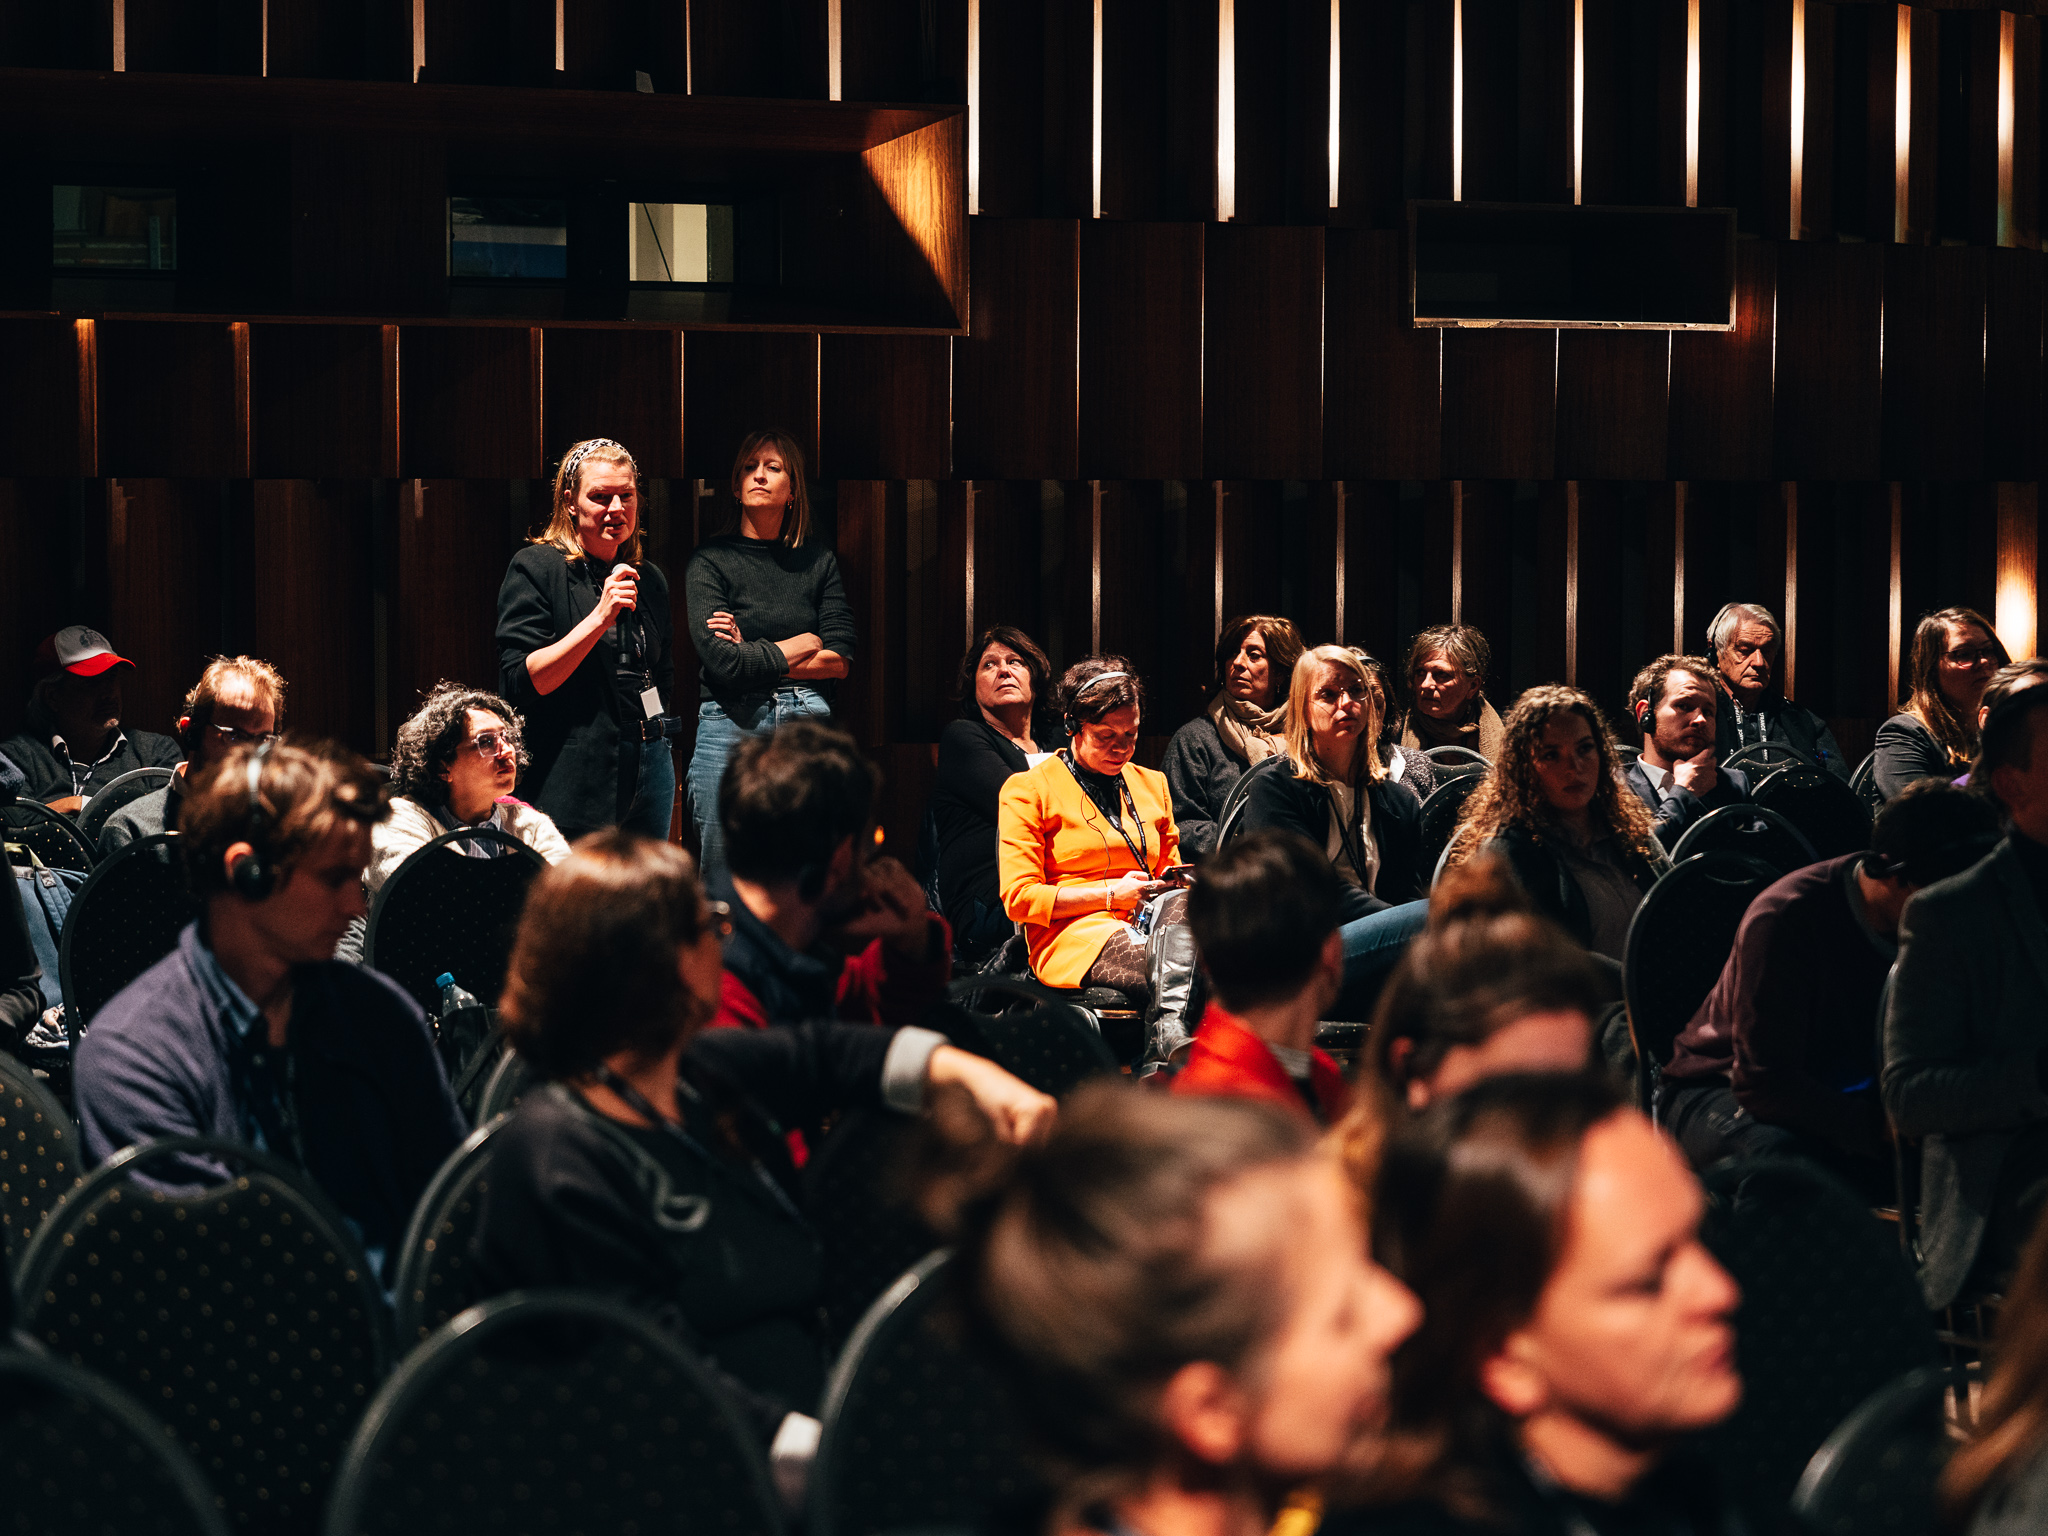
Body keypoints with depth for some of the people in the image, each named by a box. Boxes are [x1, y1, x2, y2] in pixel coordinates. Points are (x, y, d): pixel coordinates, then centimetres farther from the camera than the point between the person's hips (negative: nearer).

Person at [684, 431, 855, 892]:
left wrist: (755, 655, -2)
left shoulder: (819, 561, 13)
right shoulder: (711, 560, 3)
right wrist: (800, 646, 0)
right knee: (726, 883, -3)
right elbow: (721, 661, -10)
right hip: (731, 728, -3)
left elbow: (841, 660, 4)